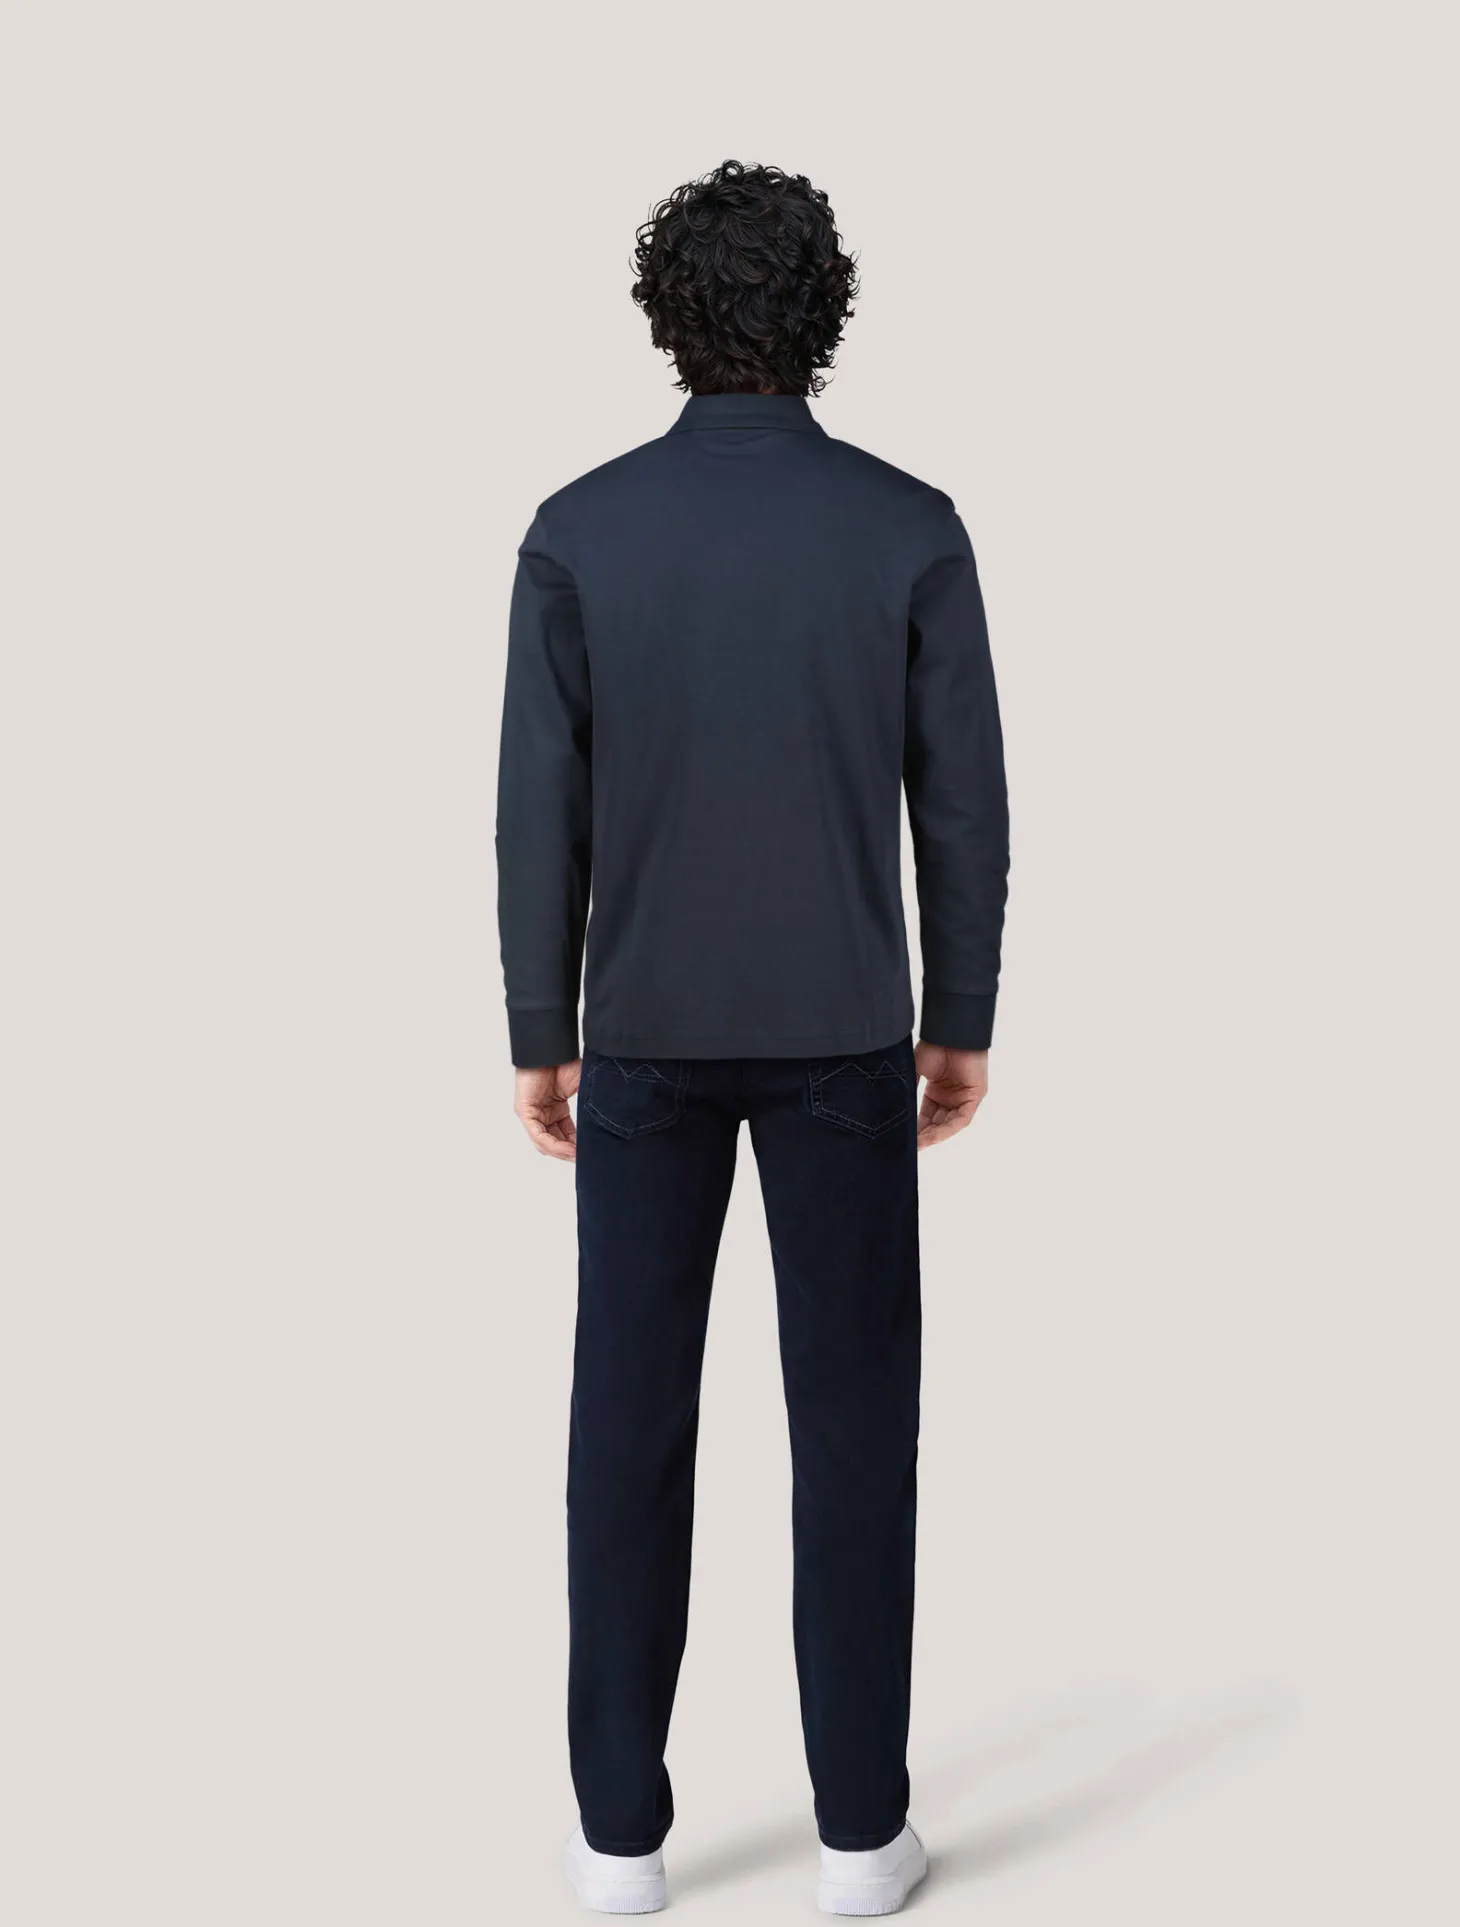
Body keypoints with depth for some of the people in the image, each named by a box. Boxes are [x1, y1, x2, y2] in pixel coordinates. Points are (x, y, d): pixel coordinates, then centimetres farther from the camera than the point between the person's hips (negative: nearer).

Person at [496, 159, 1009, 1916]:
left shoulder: (578, 532, -7)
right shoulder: (912, 530, -7)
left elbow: (541, 817, -5)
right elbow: (962, 807, -4)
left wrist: (536, 1038, 6)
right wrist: (965, 1022, 9)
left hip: (651, 1031, 1)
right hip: (838, 1032, 0)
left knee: (632, 1417, 9)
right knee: (853, 1417, 8)